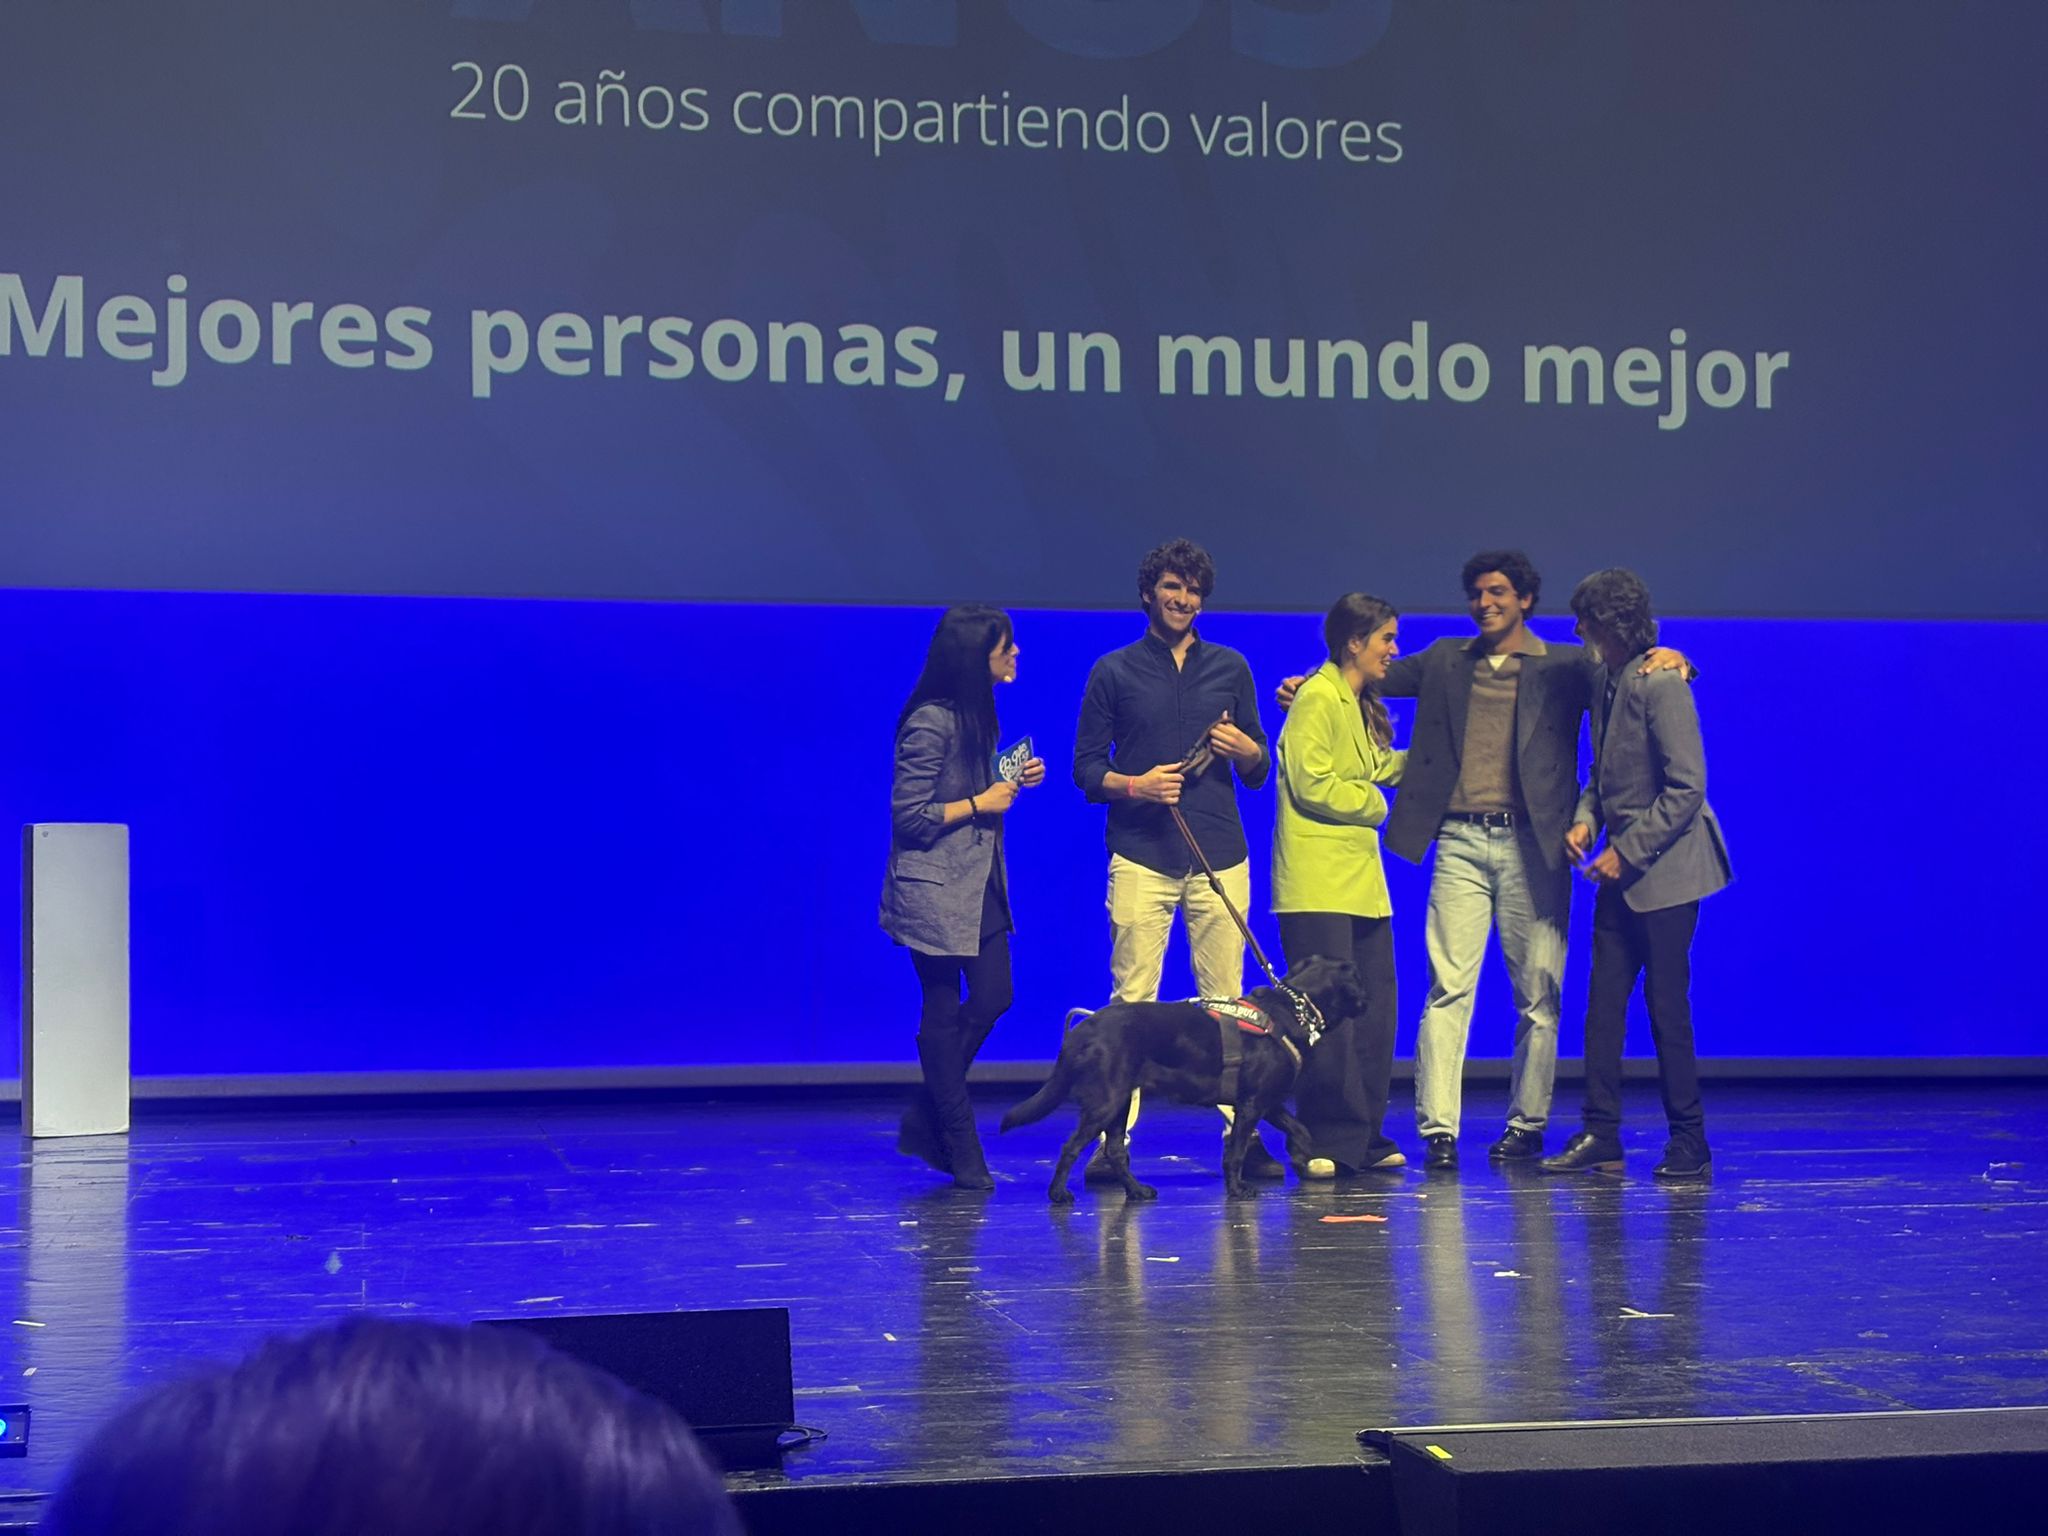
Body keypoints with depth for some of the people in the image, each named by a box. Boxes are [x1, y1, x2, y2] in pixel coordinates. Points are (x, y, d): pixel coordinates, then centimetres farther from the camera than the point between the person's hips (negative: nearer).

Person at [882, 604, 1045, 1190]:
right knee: (944, 1012, 1)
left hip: (980, 883, 9)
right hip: (934, 888, -9)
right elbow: (910, 816, -18)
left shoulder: (977, 715, 11)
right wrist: (980, 802, -16)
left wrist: (1012, 782, 5)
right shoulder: (931, 723, -18)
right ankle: (960, 1151, 10)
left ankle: (925, 1121, 21)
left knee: (992, 998, 7)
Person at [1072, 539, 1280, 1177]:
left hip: (1220, 857, 2)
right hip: (1141, 857, -2)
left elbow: (1259, 770, 19)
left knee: (1227, 1003, 1)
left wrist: (1245, 751, -3)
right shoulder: (1114, 672, 8)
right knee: (1132, 999, -7)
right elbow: (1086, 769, 7)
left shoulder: (1230, 668, 15)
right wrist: (1134, 785, -11)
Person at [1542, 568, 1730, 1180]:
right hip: (1622, 873, 8)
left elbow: (1686, 788, -19)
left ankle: (1689, 1143, 7)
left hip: (1664, 870, -8)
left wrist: (1627, 851, -17)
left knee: (1666, 1005, -3)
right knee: (1603, 1002, 6)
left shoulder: (1660, 683, -16)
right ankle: (1601, 1135, 10)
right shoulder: (1605, 684, 10)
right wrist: (1586, 820, 1)